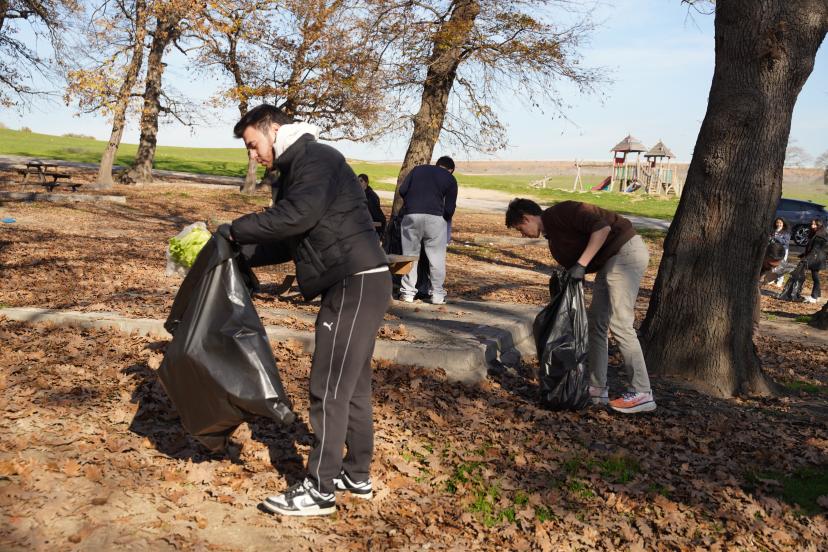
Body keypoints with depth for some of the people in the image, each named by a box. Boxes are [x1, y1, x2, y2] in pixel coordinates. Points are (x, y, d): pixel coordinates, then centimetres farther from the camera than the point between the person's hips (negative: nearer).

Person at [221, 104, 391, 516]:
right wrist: (239, 253, 10)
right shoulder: (295, 170, 22)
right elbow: (286, 243, 20)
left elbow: (297, 216, -26)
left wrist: (235, 231, -16)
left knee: (329, 387, -7)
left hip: (357, 284, -11)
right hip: (354, 285, 11)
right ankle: (357, 475, 27)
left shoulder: (315, 159, -9)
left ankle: (320, 490, 2)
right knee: (352, 385, 16)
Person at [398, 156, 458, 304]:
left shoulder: (418, 169, 18)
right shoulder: (450, 179, 12)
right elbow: (449, 209, 4)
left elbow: (402, 190, 9)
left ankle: (408, 292, 10)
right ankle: (437, 294, 9)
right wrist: (445, 219, 23)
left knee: (410, 255, 8)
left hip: (411, 215, 2)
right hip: (435, 217, -2)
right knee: (437, 257, 7)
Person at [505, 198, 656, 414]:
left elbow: (602, 228, -23)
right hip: (609, 261, 10)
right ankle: (598, 389, 16)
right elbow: (570, 272, 20)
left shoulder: (561, 212, -11)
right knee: (595, 322, 10)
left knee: (620, 323, -11)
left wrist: (581, 264, -24)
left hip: (626, 251, -10)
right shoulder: (553, 239, 17)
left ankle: (642, 394, -4)